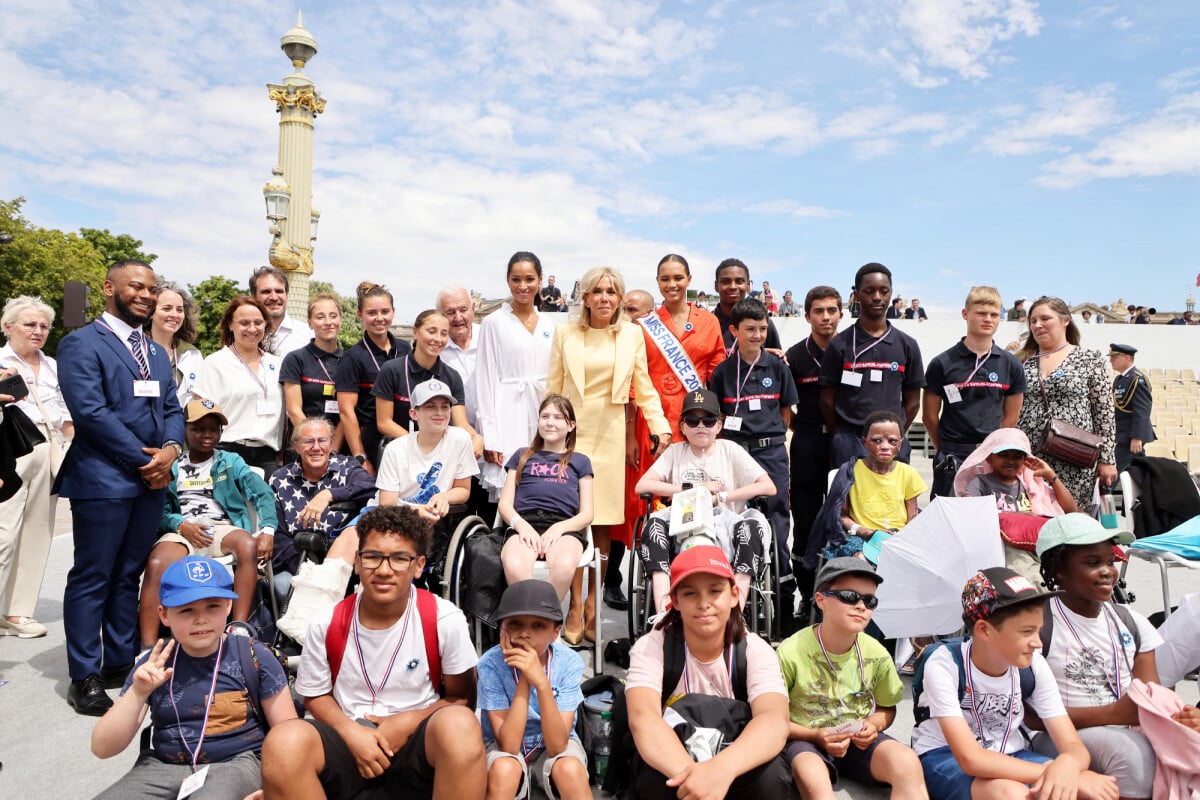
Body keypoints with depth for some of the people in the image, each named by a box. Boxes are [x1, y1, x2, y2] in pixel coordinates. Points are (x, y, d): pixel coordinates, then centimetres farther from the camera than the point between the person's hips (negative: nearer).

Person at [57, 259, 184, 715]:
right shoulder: (81, 344, -4)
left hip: (151, 480, 7)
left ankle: (121, 663, 23)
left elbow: (172, 408, 16)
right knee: (92, 579, 2)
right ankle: (84, 677, 12)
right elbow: (90, 411, -14)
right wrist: (143, 460, -13)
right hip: (102, 480, -6)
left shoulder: (157, 353, 19)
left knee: (128, 576, 13)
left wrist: (171, 449, -5)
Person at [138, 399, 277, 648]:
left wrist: (268, 530, -16)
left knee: (248, 544, -35)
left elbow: (262, 492, 1)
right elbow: (159, 511, 8)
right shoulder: (172, 467, 18)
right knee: (155, 564, -32)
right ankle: (148, 647, -33)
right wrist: (181, 524, -14)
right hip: (183, 530, 1)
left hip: (223, 527, -1)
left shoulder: (230, 462, 16)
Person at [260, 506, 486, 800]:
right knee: (282, 743, -30)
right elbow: (315, 696, 9)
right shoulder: (326, 626, -5)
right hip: (349, 740, 2)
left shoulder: (446, 620, -11)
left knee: (459, 724, -36)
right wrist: (351, 732, -10)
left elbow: (460, 697, 0)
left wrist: (408, 721, -15)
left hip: (418, 743, -1)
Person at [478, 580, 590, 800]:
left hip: (555, 744, 1)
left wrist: (541, 682, -39)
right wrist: (524, 679, -35)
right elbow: (509, 745, -26)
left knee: (570, 769, -31)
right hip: (505, 744, 0)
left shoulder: (569, 662, -22)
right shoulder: (490, 664, -24)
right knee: (503, 769, -32)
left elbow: (556, 745, -26)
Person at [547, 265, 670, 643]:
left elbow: (644, 386, 8)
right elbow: (553, 386, 7)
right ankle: (575, 606, 5)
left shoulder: (632, 334, 7)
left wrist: (660, 426, -1)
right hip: (571, 432, 0)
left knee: (603, 522, 4)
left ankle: (592, 605, 16)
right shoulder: (565, 332, 6)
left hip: (610, 436, 1)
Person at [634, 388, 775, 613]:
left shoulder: (729, 450, 11)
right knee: (656, 522, -29)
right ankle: (663, 611, -36)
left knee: (753, 524, -31)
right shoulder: (675, 452, 14)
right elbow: (642, 486, 0)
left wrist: (722, 497, -5)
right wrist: (693, 489, -4)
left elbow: (768, 487, 2)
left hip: (725, 529, -1)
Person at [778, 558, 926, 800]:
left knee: (907, 762, -27)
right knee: (812, 778, -38)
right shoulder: (791, 653, -17)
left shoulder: (876, 654, -4)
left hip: (860, 741, 4)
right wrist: (815, 735, -20)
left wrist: (874, 725, -9)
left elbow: (887, 708, 14)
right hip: (806, 740, -4)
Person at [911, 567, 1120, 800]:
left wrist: (1066, 765, -40)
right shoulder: (944, 664, -27)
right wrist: (1074, 777, -37)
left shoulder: (1034, 665, -12)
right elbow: (971, 759, -34)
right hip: (946, 757, -5)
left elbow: (1074, 747, -13)